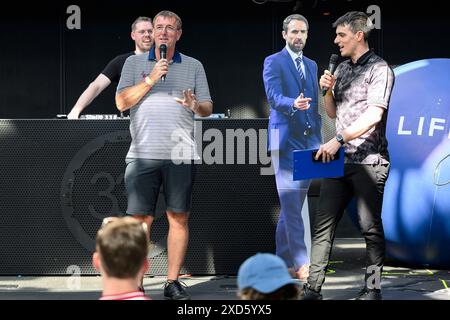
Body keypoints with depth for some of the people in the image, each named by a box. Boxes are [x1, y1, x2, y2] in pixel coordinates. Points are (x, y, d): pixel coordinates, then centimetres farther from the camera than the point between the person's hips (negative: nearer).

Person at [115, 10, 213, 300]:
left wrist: (195, 105, -11)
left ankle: (173, 282, 8)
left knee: (179, 218, 0)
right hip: (143, 154, -1)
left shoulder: (193, 66, 14)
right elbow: (122, 102, 1)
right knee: (140, 219, -2)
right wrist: (151, 80, -8)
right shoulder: (135, 63, 12)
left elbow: (208, 108, 12)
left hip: (181, 154, 1)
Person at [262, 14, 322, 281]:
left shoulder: (312, 65, 20)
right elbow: (274, 96, -14)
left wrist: (319, 139, 16)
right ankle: (301, 262, -12)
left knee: (294, 203, 8)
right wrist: (293, 104, -34)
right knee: (291, 202, -10)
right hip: (286, 139, -6)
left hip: (309, 139, 6)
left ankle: (283, 259, 15)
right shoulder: (273, 62, 0)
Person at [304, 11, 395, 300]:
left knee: (370, 226, -2)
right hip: (339, 159, 7)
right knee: (323, 223, 2)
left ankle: (373, 288, 7)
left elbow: (373, 115, -17)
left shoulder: (379, 70, -5)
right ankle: (313, 287, 3)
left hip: (368, 160, -7)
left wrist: (339, 140, -21)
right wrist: (328, 90, 5)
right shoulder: (342, 69, 18)